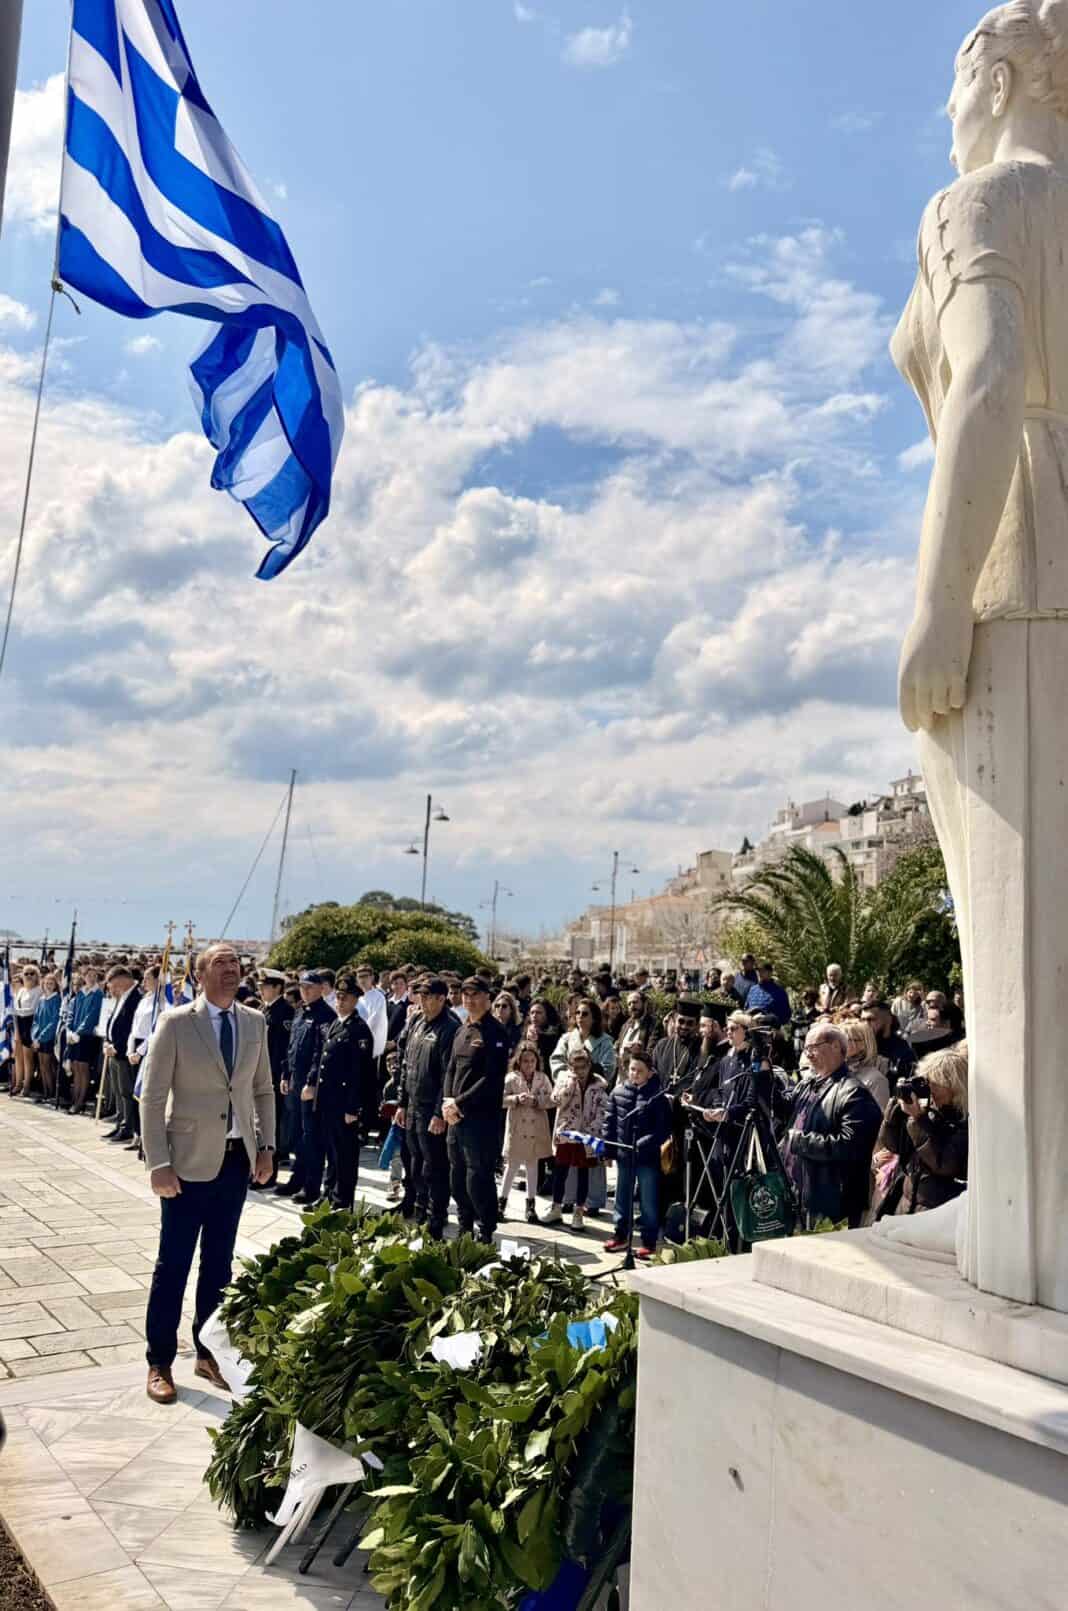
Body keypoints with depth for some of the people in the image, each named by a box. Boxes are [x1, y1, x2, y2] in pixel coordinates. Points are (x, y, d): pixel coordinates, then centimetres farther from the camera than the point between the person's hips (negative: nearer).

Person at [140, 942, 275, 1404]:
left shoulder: (254, 1023, 4)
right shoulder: (175, 1023, -9)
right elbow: (152, 1097, -9)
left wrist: (266, 1147, 5)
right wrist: (158, 1163, -13)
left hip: (238, 1158, 4)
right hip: (191, 1161, -4)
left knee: (219, 1261, 14)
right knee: (173, 1264, 5)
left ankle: (208, 1353, 28)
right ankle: (159, 1363, 20)